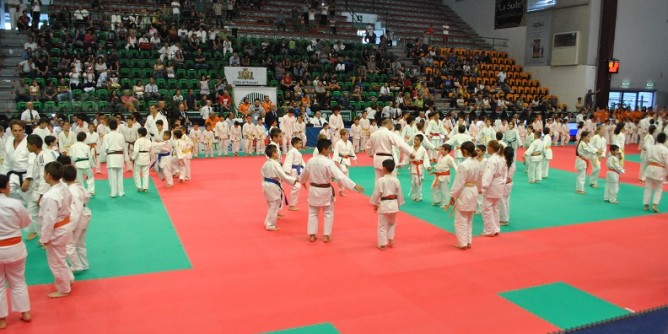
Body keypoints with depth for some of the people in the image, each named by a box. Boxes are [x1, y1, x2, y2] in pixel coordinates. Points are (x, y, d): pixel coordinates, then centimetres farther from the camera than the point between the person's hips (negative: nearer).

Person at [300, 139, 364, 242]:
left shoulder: (310, 161, -3)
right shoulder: (328, 162, -21)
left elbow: (304, 174, 14)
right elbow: (341, 176, -27)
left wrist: (302, 181, 38)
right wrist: (355, 186, -28)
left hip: (313, 190, 4)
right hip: (325, 191, -4)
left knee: (313, 213, 16)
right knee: (328, 213, 12)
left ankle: (312, 235, 19)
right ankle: (326, 236, 16)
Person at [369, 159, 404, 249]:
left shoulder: (381, 180, -15)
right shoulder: (396, 180, -3)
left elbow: (376, 193, -11)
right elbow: (399, 194, 5)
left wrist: (375, 204, 2)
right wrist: (398, 205, 18)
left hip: (384, 205, -4)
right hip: (393, 204, 4)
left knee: (382, 225, 6)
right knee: (392, 224, 23)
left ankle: (382, 244, 10)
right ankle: (390, 240, 24)